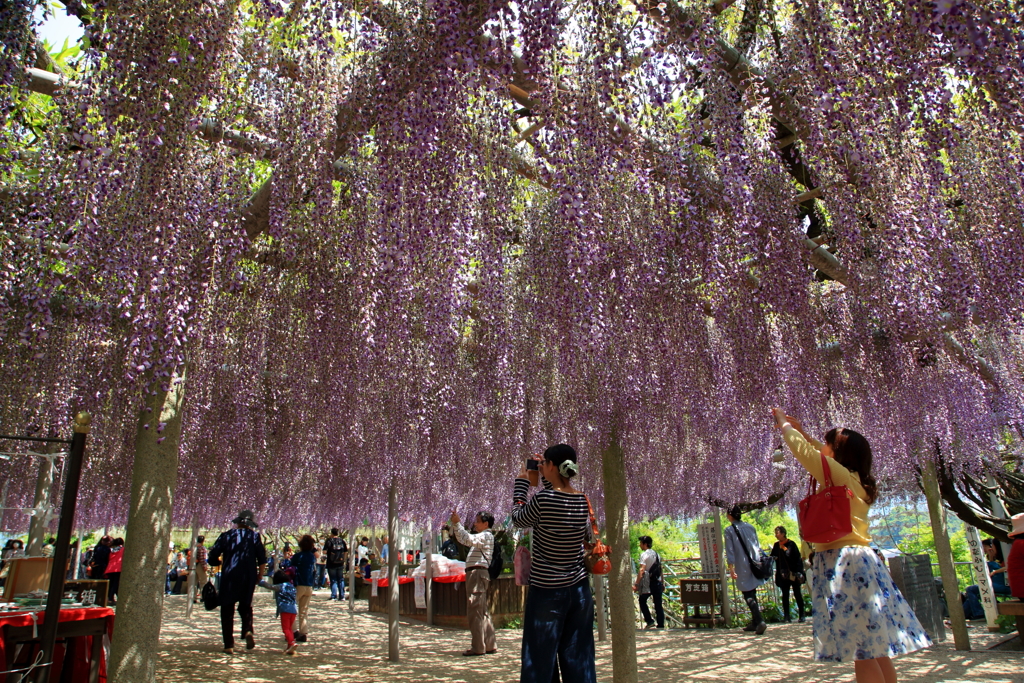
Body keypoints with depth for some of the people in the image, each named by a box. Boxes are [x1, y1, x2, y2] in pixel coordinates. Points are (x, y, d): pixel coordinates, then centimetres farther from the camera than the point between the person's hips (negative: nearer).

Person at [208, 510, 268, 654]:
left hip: (229, 577, -1)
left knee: (227, 610, 8)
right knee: (245, 606, 18)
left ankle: (229, 645, 4)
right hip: (248, 577, 1)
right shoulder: (254, 536, 3)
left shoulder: (226, 536, 3)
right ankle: (248, 630, -7)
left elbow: (212, 559, 1)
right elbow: (262, 559, -2)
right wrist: (259, 576, 11)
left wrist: (222, 561, 21)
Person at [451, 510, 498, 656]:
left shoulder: (486, 535, -9)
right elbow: (463, 540, 28)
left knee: (475, 611, -8)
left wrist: (457, 523, -23)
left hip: (478, 573, -11)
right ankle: (490, 645, 17)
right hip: (476, 574, 11)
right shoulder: (481, 536, 23)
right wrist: (455, 525, 14)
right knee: (482, 612, 12)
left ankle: (478, 647, -5)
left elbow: (468, 539, -25)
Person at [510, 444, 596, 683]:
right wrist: (544, 481, 15)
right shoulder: (583, 501, -1)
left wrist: (522, 483, 10)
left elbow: (518, 519, 0)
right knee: (579, 662, 12)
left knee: (539, 663, 4)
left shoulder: (543, 498, -18)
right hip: (579, 590, 6)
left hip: (547, 593, -5)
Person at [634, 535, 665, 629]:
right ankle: (661, 625, 5)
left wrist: (636, 584, -19)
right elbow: (660, 570, 18)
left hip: (648, 583, -6)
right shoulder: (656, 554, 15)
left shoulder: (644, 554, -9)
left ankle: (649, 621, -1)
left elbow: (641, 570, -18)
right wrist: (663, 584, 22)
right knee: (658, 604, 8)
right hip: (658, 582, 6)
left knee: (642, 600, 9)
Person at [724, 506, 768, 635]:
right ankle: (754, 622, 20)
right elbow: (757, 546, 13)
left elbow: (730, 551, -10)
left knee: (748, 596, -2)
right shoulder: (750, 527, 8)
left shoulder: (729, 530, -6)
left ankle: (759, 622, -16)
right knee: (752, 593, 16)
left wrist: (731, 568, -9)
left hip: (743, 567, -5)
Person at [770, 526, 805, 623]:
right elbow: (772, 557, 10)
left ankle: (801, 615, 14)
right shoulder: (776, 545, 7)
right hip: (783, 574, 4)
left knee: (797, 594, 5)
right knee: (785, 595, 4)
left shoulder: (791, 544, -6)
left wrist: (799, 571, -13)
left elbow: (798, 558, -8)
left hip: (793, 573, -4)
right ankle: (786, 616, 6)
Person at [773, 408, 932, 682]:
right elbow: (820, 454, 32)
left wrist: (785, 425, 11)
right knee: (874, 648, 10)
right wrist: (802, 432, 36)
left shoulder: (839, 474, -8)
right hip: (860, 560, 9)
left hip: (842, 563, -9)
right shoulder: (855, 480, 16)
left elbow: (805, 452, -5)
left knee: (861, 651, -8)